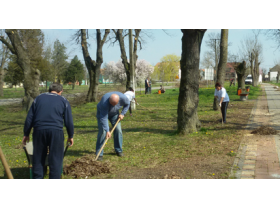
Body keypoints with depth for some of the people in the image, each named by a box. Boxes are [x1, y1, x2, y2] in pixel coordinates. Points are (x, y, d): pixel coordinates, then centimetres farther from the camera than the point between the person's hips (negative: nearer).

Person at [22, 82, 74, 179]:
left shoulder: (39, 98, 16)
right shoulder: (63, 101, 11)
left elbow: (29, 118, 13)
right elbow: (69, 121, 8)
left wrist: (26, 134, 19)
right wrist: (70, 136, 19)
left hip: (39, 130, 2)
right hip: (56, 131, -2)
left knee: (38, 158, 12)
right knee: (56, 159, 5)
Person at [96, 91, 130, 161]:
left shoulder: (123, 97, -31)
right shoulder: (105, 102, -43)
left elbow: (127, 104, -5)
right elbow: (104, 118, -40)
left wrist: (122, 113, -13)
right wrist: (107, 131, -42)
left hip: (114, 113, 4)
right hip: (102, 113, -4)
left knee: (118, 130, -3)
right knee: (102, 132, -14)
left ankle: (118, 150, 13)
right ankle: (99, 154, -10)